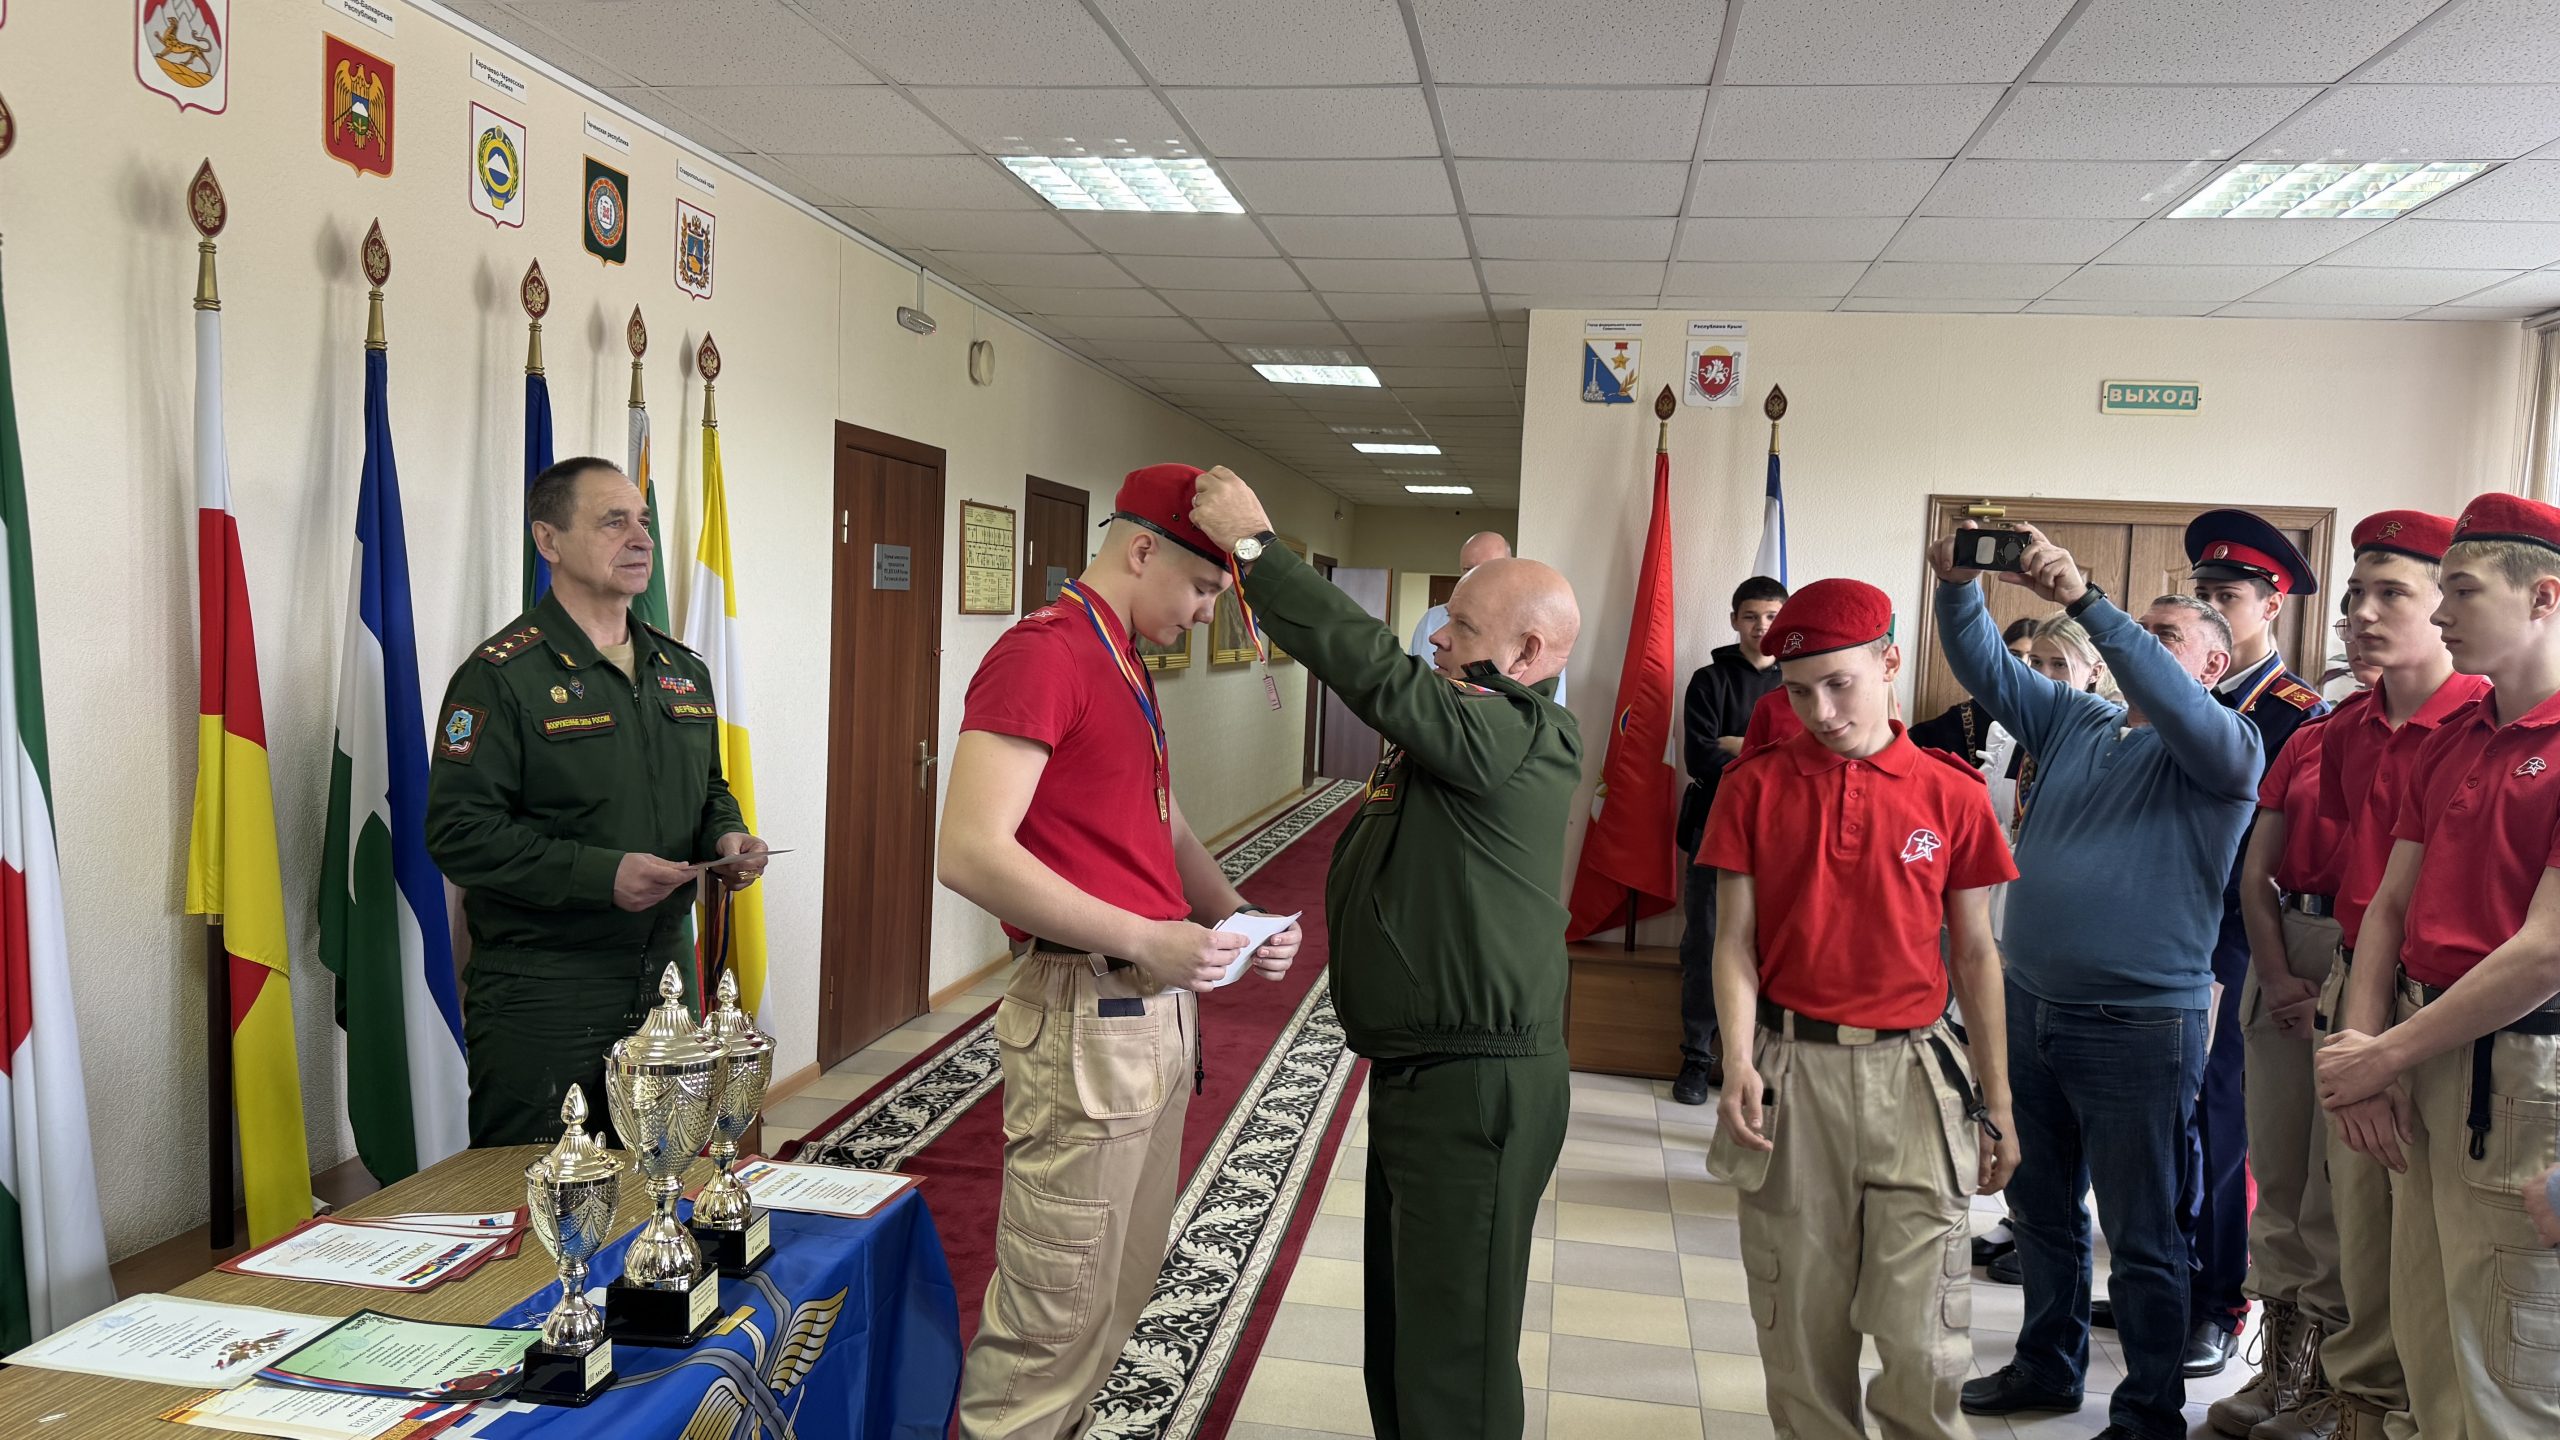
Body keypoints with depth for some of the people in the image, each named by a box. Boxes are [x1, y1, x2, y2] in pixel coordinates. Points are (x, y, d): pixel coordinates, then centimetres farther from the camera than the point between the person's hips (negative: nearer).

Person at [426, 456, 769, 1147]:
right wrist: (600, 874, -24)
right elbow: (459, 833, -16)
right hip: (540, 997, -6)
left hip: (666, 978, 6)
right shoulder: (502, 674, -10)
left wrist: (726, 837, 0)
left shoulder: (683, 670, 12)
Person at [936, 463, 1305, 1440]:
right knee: (1057, 1310, 0)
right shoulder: (1043, 653, -15)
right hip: (1086, 1016, -10)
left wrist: (1235, 917, 3)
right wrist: (1146, 940, -24)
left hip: (1159, 1006, 10)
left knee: (1128, 1279, 19)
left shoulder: (1124, 665, 16)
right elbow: (969, 853, -24)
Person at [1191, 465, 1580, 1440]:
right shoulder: (1481, 728, 13)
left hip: (1477, 1090, -10)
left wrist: (1254, 545, -25)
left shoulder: (1510, 736, -19)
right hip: (1421, 1072, 10)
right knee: (1398, 1329, 21)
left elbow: (1374, 670, -28)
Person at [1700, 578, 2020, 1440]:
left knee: (1921, 1342, -2)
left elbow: (1974, 954, 7)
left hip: (1911, 1072, 0)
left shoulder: (1952, 794, 2)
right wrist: (1740, 1063, -13)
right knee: (1802, 1328, 8)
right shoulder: (1755, 786, 2)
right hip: (1791, 1070, 1)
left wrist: (1997, 1104, 8)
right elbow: (1735, 940, 1)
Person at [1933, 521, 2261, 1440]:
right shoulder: (2073, 720, 10)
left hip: (2139, 1026, -6)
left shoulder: (2225, 746, -6)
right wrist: (1959, 586, -16)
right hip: (2032, 1007, 6)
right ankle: (2048, 1365, 38)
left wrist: (2083, 600, -35)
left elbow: (2174, 705, -27)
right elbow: (1986, 668, 2)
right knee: (2041, 1206, 21)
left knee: (2142, 1236, 5)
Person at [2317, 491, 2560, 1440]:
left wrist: (2383, 1057, -13)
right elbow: (2390, 905, 11)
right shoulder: (2449, 740, 12)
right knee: (2427, 1354, 19)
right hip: (2424, 1061, 8)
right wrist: (2360, 1044, -3)